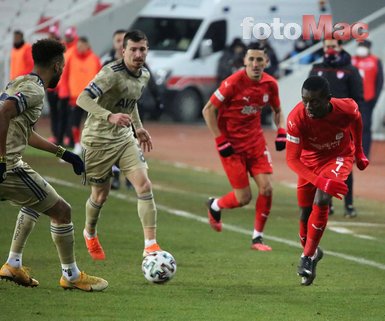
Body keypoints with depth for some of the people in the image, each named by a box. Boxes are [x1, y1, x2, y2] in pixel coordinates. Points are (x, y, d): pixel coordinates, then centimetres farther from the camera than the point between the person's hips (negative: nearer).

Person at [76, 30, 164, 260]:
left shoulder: (144, 75, 3)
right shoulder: (112, 73, -22)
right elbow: (83, 99, -33)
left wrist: (139, 128, 19)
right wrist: (109, 117, -46)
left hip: (124, 137, 6)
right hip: (99, 139, -6)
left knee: (144, 185, -13)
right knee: (101, 195, 7)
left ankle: (151, 245, -13)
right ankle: (90, 234, 39)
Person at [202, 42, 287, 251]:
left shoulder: (270, 84, -3)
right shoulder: (234, 82, -19)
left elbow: (277, 110, 17)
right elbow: (208, 110, -13)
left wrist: (281, 133, 0)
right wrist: (220, 142, -16)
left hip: (255, 141, 5)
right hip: (232, 144, -5)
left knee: (266, 189, -8)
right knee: (244, 198, -5)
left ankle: (258, 238, 8)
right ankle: (214, 206, 29)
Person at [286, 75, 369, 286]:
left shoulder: (347, 109, -30)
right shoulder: (297, 118, -33)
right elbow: (292, 159, -31)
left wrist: (359, 152, 9)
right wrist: (320, 181, -42)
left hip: (339, 157, -1)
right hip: (310, 160, 1)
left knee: (321, 201, -24)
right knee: (305, 213, 5)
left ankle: (307, 258, -13)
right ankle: (312, 252, 35)